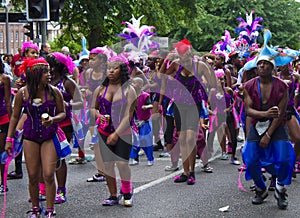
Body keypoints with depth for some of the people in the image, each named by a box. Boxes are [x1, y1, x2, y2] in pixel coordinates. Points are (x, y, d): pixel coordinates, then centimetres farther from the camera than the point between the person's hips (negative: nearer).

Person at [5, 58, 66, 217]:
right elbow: (15, 116, 5)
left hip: (49, 137, -1)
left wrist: (53, 119, -19)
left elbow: (63, 113, 3)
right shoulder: (23, 93, -6)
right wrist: (9, 139, 4)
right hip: (30, 137, 1)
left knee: (48, 175, -8)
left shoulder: (54, 92, -8)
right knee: (33, 176, 6)